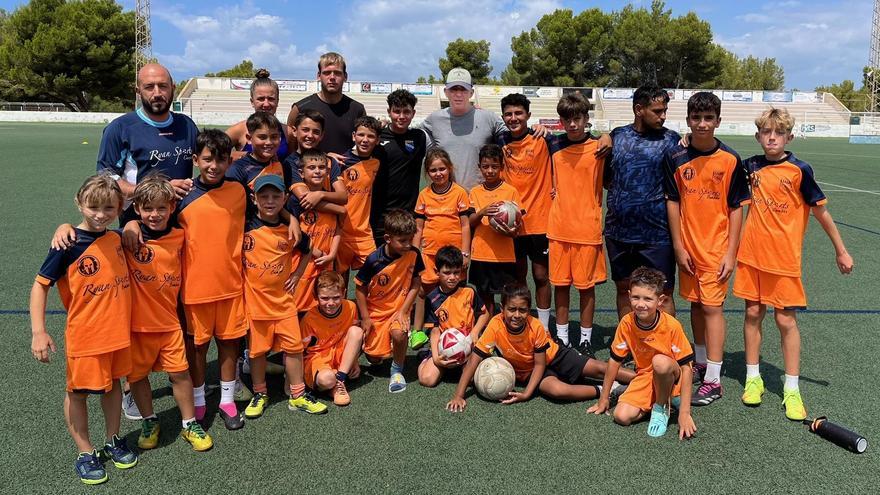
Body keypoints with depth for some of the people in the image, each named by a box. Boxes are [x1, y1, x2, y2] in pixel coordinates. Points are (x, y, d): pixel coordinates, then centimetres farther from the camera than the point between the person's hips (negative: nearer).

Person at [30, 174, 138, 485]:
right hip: (84, 335, -5)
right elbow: (41, 285, -14)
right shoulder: (69, 244, -17)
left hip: (118, 331, 5)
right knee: (78, 392, 12)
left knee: (112, 383, 20)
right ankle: (85, 453, 28)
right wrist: (38, 332, -21)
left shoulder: (116, 238, -2)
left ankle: (113, 441, 38)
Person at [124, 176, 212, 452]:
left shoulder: (179, 236, -2)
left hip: (168, 320, 1)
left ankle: (190, 425, 23)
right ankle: (149, 422, 35)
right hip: (136, 321, -1)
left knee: (180, 372, 6)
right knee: (138, 375, 12)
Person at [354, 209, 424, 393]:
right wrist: (365, 318, -8)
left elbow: (415, 284, -6)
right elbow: (360, 288, -9)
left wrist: (403, 311, -14)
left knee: (398, 333, -33)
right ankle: (366, 341, 42)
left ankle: (397, 370, -4)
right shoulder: (374, 260, -21)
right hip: (375, 310, 0)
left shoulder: (413, 254, -15)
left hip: (399, 307, 0)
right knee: (374, 359, 5)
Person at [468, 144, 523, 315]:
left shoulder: (511, 191, -3)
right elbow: (470, 223, 0)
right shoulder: (475, 192, 6)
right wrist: (482, 212, -20)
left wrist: (511, 230, -26)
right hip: (480, 254, 3)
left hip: (504, 255, -3)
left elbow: (518, 223, -3)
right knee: (485, 295, 14)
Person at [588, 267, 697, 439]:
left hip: (670, 377, -3)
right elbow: (615, 361, -3)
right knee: (622, 416, -18)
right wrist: (604, 399, 3)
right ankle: (666, 398, 7)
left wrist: (684, 413, -26)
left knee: (660, 362, -37)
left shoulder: (671, 326, -24)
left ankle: (662, 407, -9)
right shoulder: (626, 323, -13)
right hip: (645, 376, 4)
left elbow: (686, 368, -21)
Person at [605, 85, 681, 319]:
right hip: (618, 231, 3)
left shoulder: (671, 139, -1)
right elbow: (605, 177, 15)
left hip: (657, 235, -3)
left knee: (663, 294, 3)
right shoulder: (617, 136, 6)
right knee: (624, 289, 15)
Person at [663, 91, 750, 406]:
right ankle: (701, 362, 31)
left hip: (717, 248, -3)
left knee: (712, 307, -4)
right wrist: (678, 246, -1)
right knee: (696, 304, 15)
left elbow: (736, 209, -4)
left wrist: (731, 253, -8)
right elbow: (672, 202, 2)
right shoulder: (675, 157, -1)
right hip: (688, 247, 3)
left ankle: (713, 380, 1)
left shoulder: (730, 160, -7)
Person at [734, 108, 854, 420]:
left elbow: (821, 211, -1)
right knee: (753, 314, 9)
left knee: (786, 320, 1)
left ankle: (792, 389, 12)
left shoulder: (799, 169, -8)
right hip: (752, 254, 3)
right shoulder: (752, 166, 2)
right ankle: (753, 379, 22)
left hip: (784, 259, -3)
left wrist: (841, 251, 4)